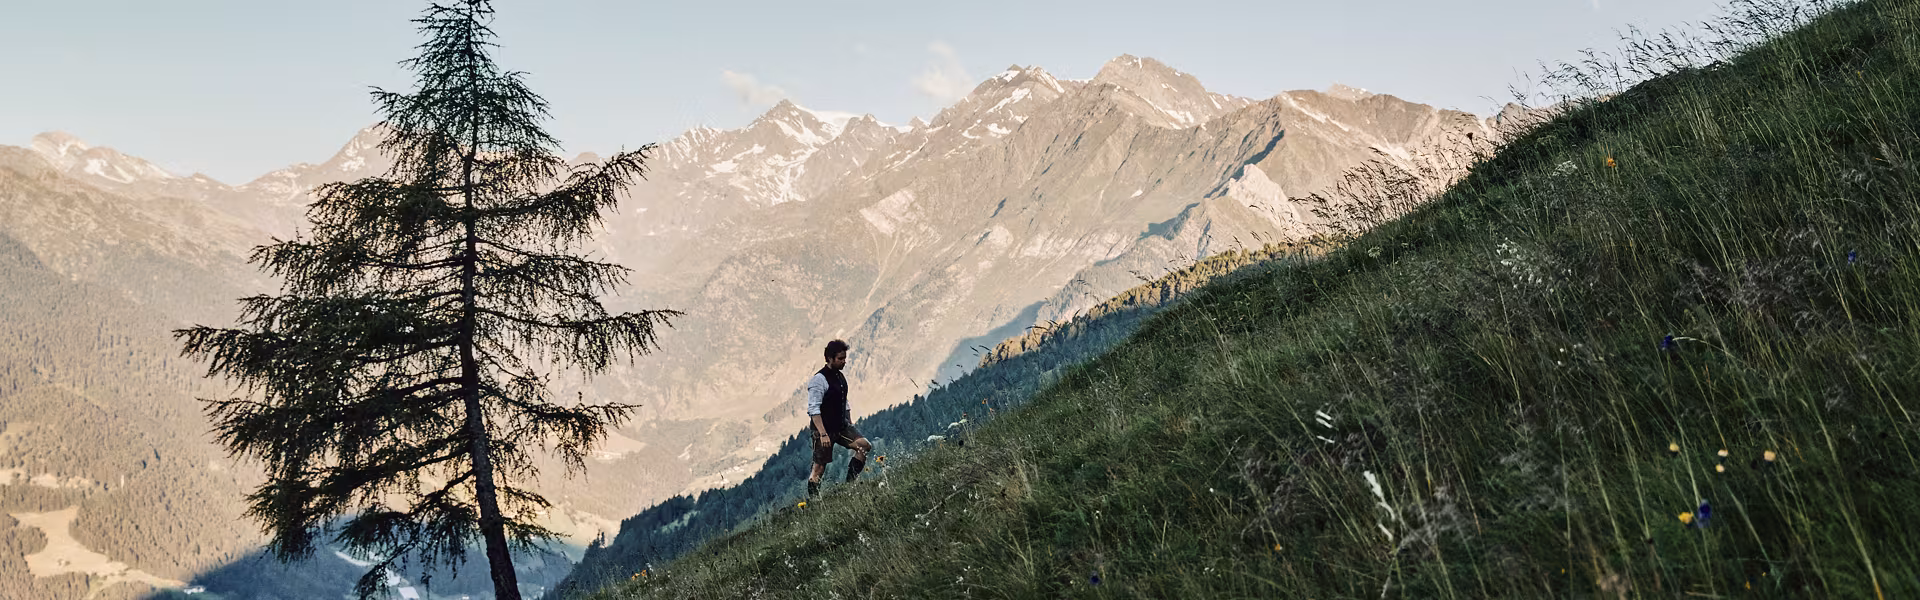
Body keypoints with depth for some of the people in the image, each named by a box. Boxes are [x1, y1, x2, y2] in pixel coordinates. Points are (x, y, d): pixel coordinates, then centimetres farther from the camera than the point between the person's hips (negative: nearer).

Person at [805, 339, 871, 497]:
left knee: (864, 446, -10)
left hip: (841, 426, 7)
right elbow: (813, 410, -21)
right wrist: (823, 434, -27)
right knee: (819, 468, -3)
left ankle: (850, 483, -3)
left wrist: (851, 428, 20)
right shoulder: (819, 379, -15)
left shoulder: (840, 376, 11)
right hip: (824, 430, -7)